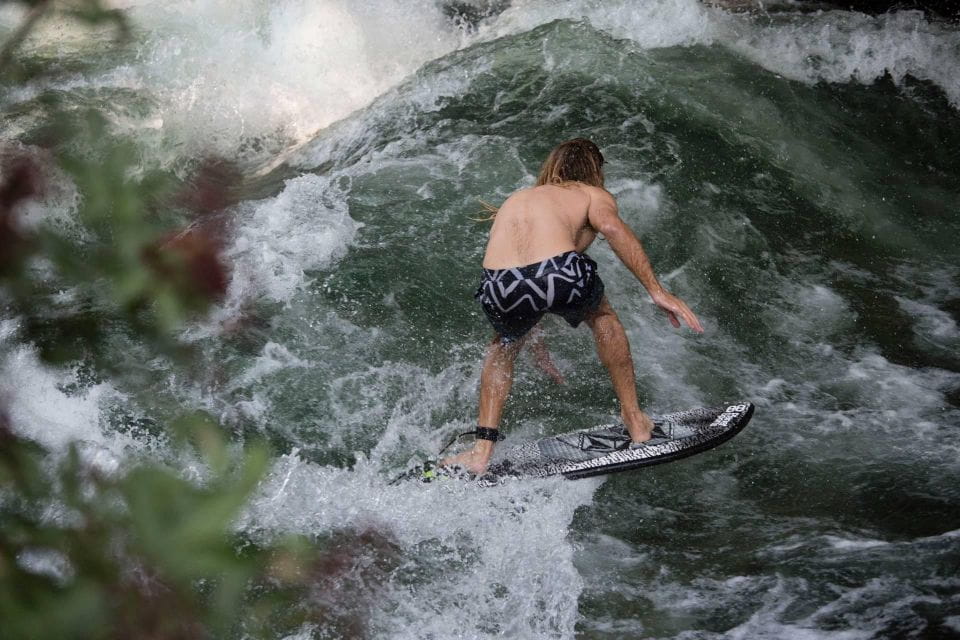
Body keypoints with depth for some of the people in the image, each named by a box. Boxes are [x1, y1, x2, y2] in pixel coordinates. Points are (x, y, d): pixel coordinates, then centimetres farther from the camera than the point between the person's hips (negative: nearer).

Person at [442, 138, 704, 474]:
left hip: (500, 283, 3)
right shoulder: (593, 195, 24)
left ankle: (481, 452, 28)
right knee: (602, 317, 33)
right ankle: (635, 421, 36)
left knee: (504, 344, 37)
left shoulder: (517, 199, 40)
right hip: (561, 275, -3)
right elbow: (611, 226, -3)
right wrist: (657, 290, -4)